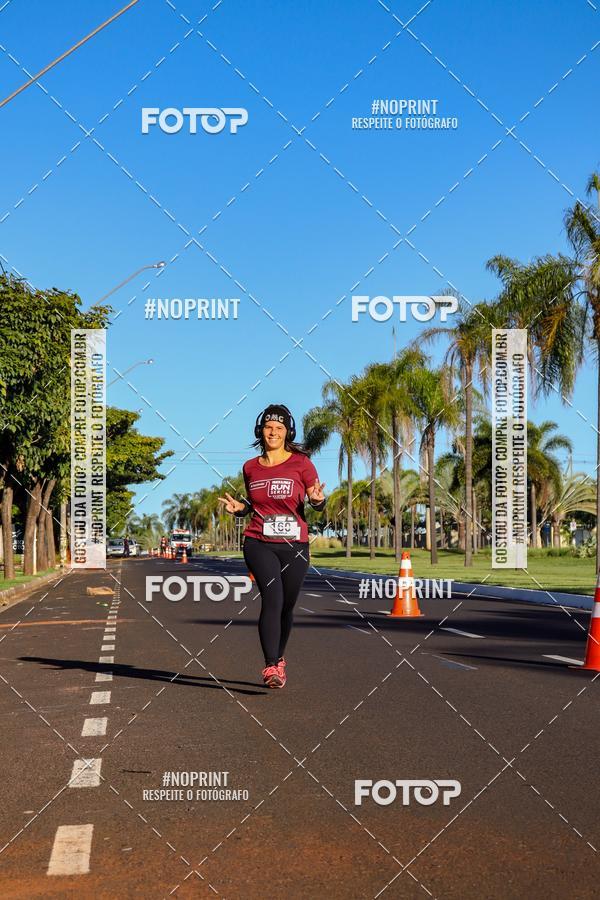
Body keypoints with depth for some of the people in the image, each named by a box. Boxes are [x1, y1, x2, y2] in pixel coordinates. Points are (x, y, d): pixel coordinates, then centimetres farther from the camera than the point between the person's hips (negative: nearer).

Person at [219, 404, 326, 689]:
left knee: (286, 606, 10)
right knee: (272, 598, -19)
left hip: (294, 547, 0)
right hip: (259, 544, 0)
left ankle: (278, 659, 34)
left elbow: (317, 501, 3)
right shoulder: (250, 468, 8)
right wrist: (239, 507, 1)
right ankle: (271, 666, -21)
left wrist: (318, 500, -20)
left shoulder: (301, 463, 0)